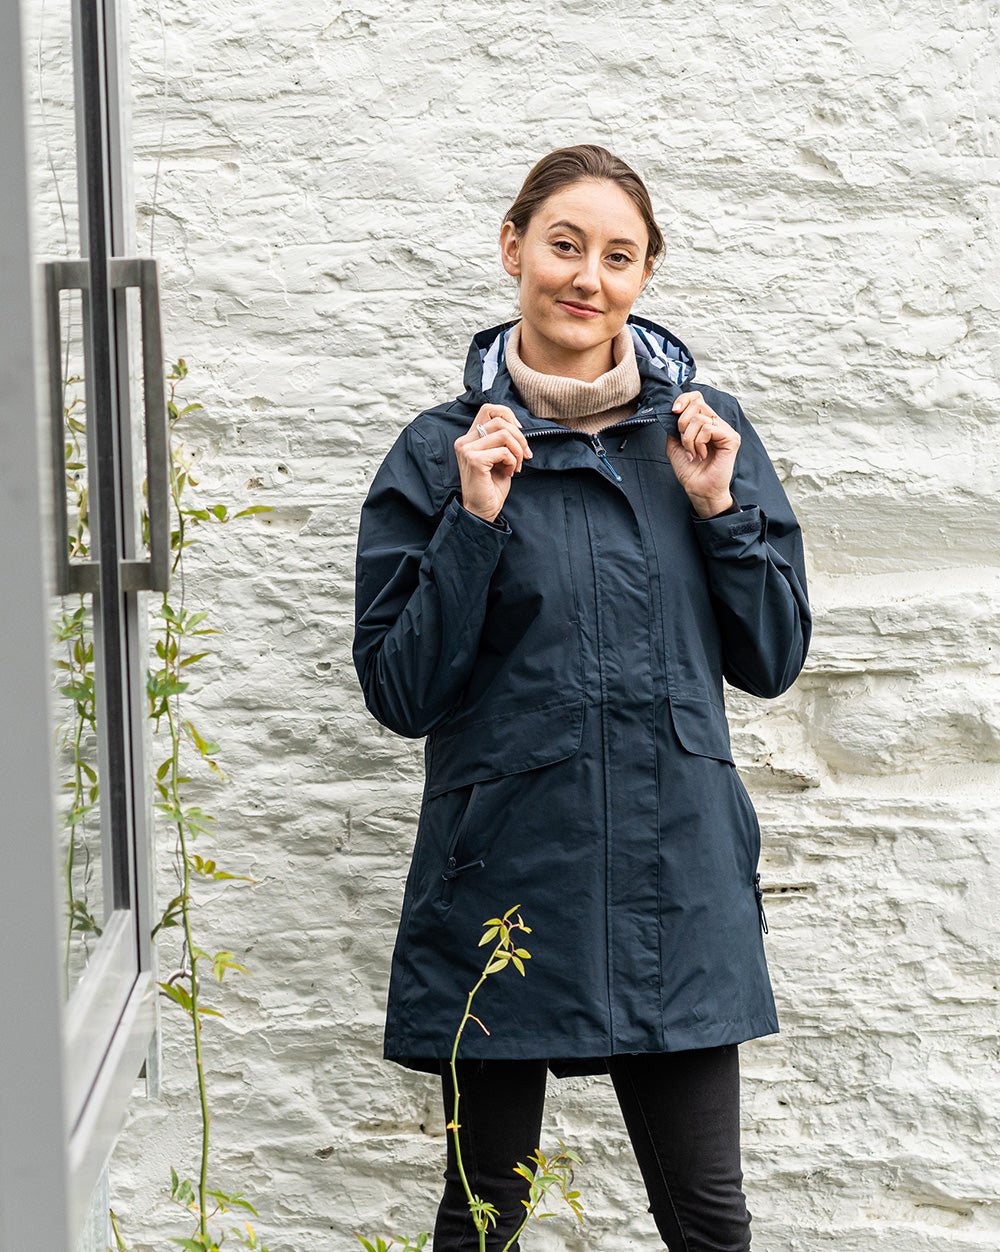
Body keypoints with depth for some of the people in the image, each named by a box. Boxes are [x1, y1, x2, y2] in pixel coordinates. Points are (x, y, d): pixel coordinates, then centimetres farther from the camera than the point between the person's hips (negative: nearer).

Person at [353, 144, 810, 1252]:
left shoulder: (704, 433, 5)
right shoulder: (441, 454, -1)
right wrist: (474, 522, -14)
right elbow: (401, 693, -4)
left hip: (679, 881, 2)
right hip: (506, 878, -1)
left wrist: (718, 506, -7)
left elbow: (772, 659, 7)